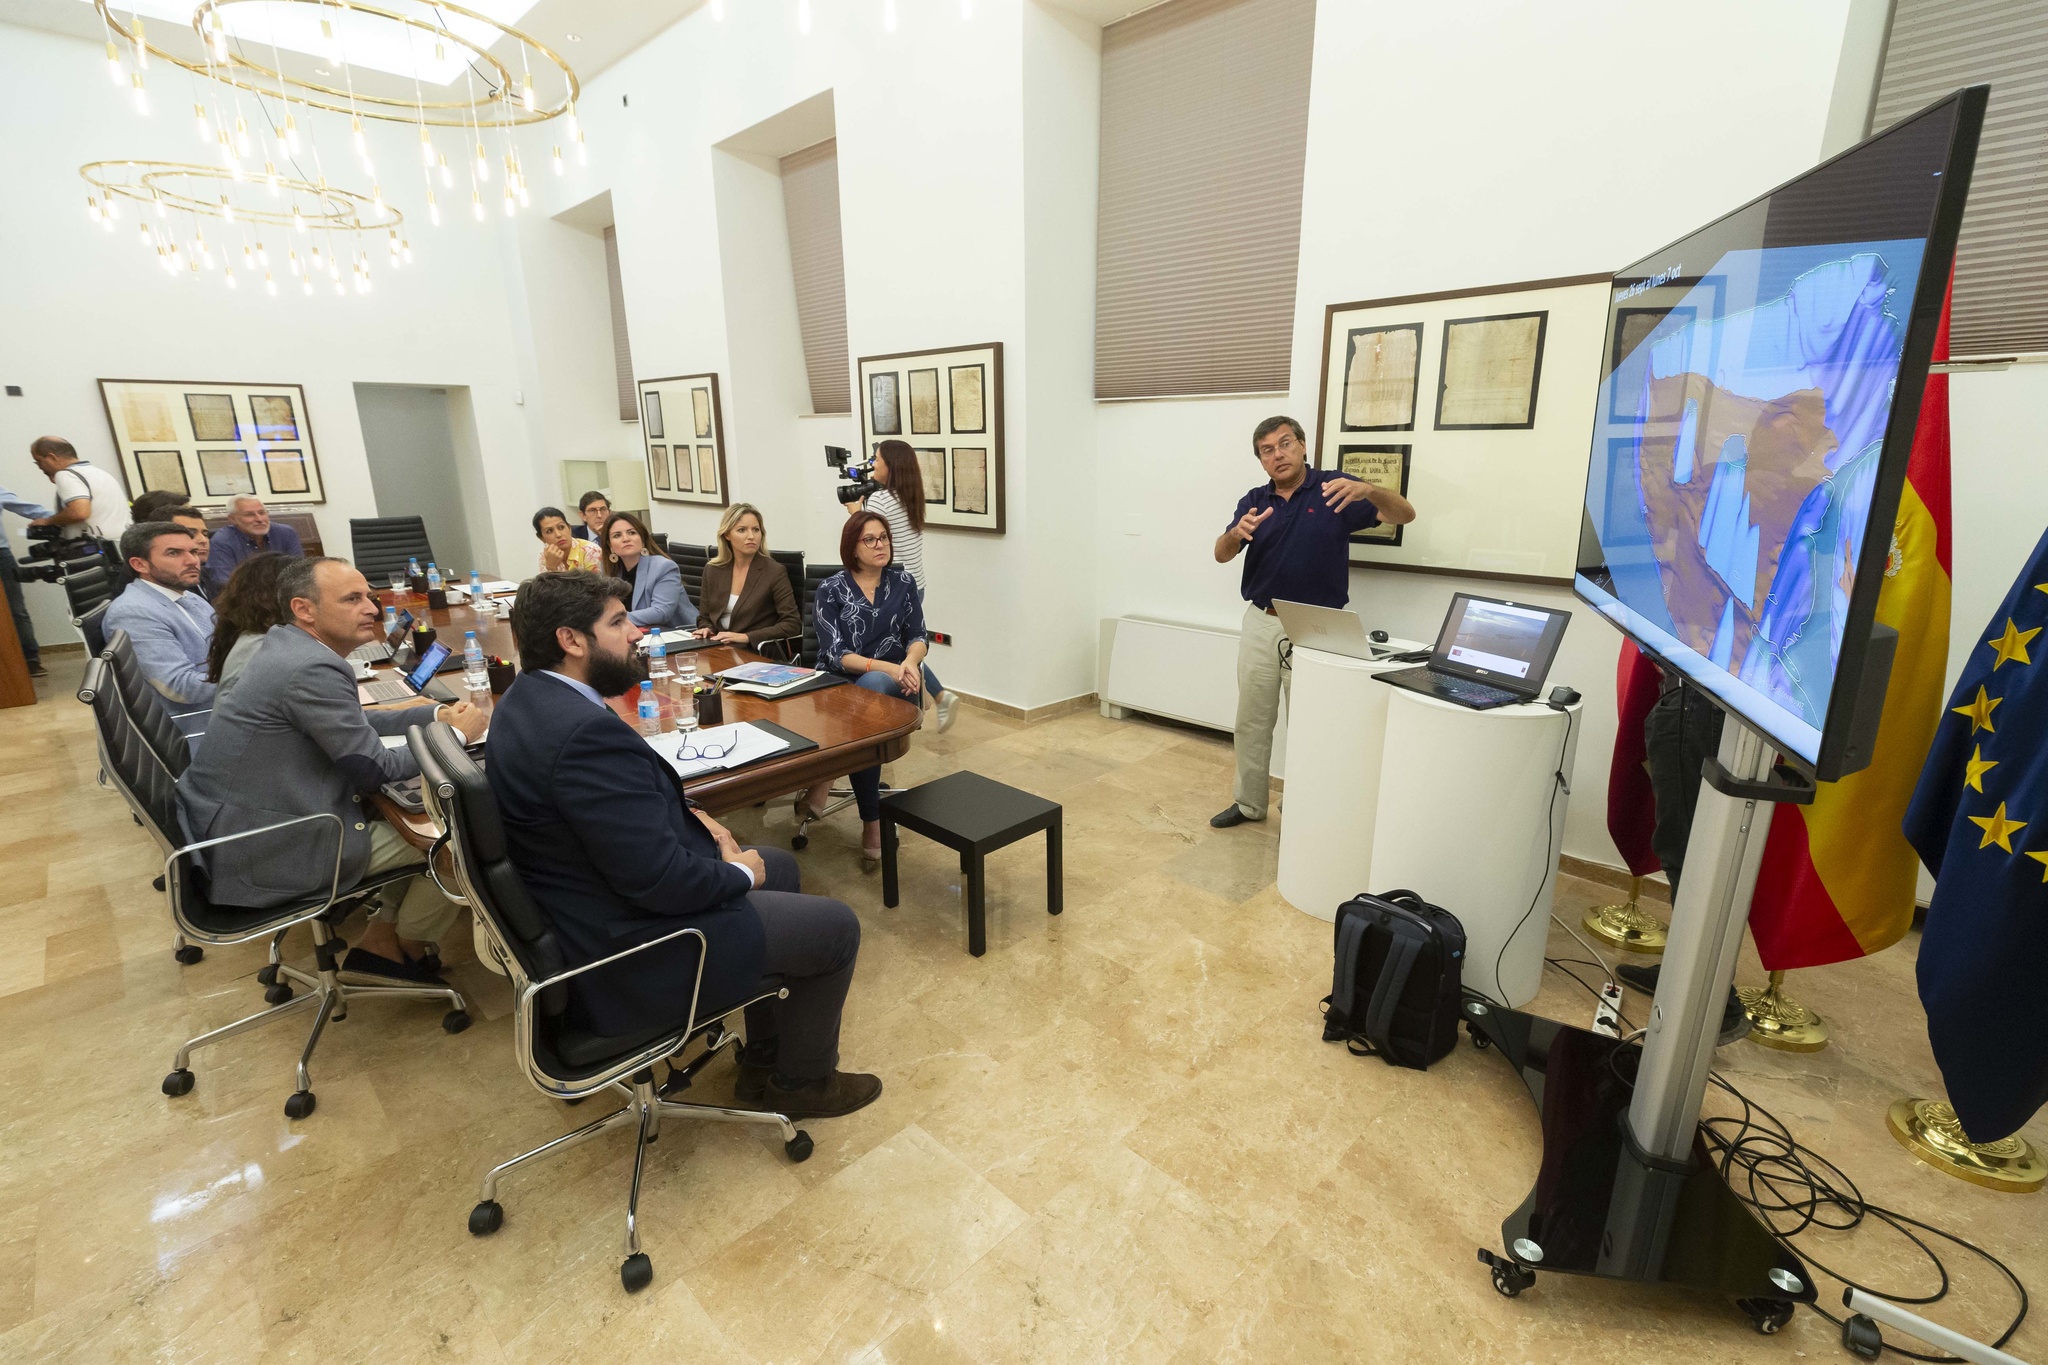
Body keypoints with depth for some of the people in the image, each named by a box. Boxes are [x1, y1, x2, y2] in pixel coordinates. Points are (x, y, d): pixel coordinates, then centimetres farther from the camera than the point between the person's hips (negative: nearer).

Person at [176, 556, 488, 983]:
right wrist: (455, 734, -8)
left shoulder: (286, 646, 6)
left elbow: (356, 722, 16)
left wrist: (437, 714, 6)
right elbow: (375, 769, -20)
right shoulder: (313, 669, -25)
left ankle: (380, 942, 20)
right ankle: (409, 948, 20)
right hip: (264, 854, -10)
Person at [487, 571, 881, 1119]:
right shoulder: (585, 733, -32)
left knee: (779, 866, 23)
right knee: (836, 927, -1)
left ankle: (764, 1058, 33)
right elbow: (661, 881, -31)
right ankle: (802, 1080, 26)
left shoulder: (529, 697, 1)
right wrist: (740, 873, -12)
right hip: (626, 955, -10)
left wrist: (692, 816, 2)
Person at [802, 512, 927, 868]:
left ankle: (823, 783, -28)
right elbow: (836, 655, -10)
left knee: (871, 686, -36)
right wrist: (887, 667, -24)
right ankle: (873, 823, -19)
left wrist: (909, 663, -19)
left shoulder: (903, 580, 8)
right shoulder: (832, 589, 0)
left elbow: (918, 637, 5)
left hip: (892, 685, 1)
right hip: (842, 683, -1)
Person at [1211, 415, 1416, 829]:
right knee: (1252, 720, 11)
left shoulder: (1335, 488, -5)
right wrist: (1237, 533, -29)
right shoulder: (1254, 501, 5)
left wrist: (1367, 489, -34)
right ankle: (1249, 802, 27)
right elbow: (1221, 555, -5)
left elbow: (1404, 515, -13)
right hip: (1260, 624, 4)